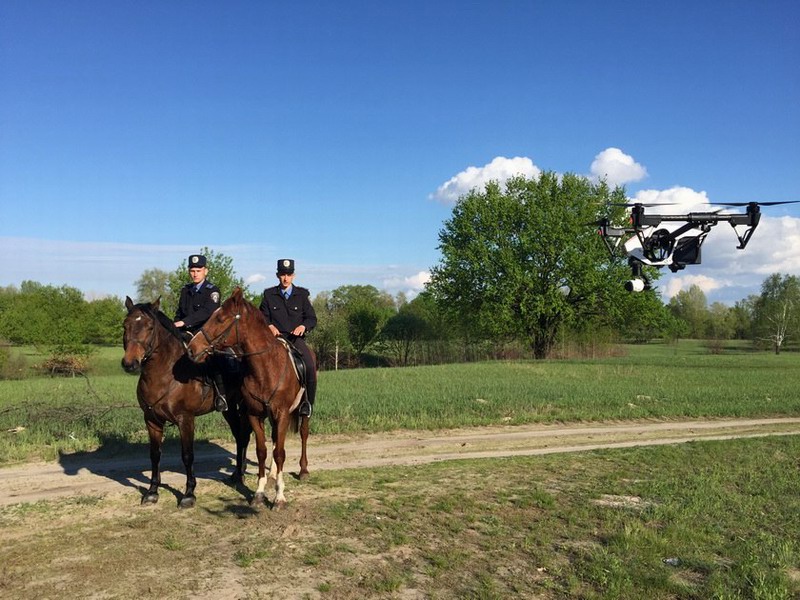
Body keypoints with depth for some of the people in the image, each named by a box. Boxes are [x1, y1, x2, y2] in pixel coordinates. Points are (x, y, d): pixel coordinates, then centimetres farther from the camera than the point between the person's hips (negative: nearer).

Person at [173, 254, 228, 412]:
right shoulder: (185, 290, 16)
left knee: (213, 360, -29)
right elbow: (179, 314, 19)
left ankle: (221, 394, -19)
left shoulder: (212, 291, -3)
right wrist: (182, 331, 1)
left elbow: (206, 312, -19)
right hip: (188, 336, 6)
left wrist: (185, 322, -29)